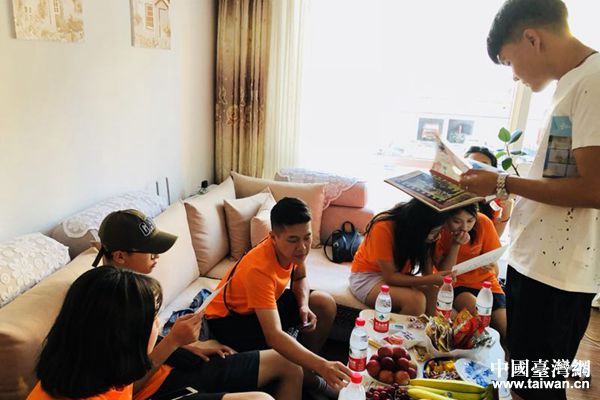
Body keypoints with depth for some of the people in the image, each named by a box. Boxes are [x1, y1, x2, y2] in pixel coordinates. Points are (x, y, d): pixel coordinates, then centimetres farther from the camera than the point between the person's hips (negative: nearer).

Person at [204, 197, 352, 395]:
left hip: (268, 300, 7)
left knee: (326, 304, -5)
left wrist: (304, 306, -17)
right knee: (281, 350, -32)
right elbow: (274, 337, -47)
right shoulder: (259, 269, -39)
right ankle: (311, 382, 1)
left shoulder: (292, 248, -18)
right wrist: (321, 366, -56)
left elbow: (299, 278, 5)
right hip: (227, 318, -7)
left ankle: (307, 367, 9)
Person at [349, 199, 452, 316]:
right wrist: (432, 279, -31)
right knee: (415, 299, -28)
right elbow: (390, 277, -25)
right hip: (368, 276, -5)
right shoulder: (383, 228, -29)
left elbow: (427, 272, -8)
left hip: (399, 275, 6)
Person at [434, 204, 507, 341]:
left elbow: (492, 262, -2)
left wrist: (490, 267, -27)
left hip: (484, 280, 3)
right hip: (456, 283, -2)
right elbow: (443, 272, -13)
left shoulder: (484, 223, -13)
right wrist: (456, 245, -27)